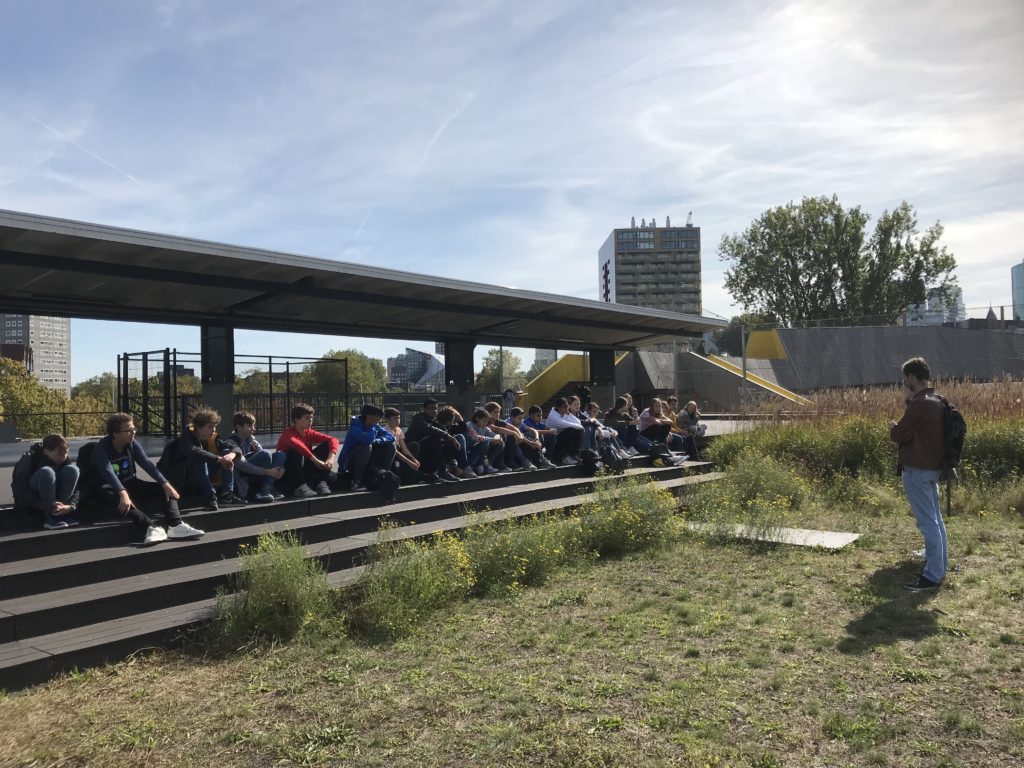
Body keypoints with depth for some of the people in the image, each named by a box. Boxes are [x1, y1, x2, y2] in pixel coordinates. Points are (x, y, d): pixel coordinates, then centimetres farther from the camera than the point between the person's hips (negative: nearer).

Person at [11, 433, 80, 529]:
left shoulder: (64, 460, -7)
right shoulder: (28, 459, -20)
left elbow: (75, 487, -10)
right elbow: (20, 490, -28)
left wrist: (71, 505, -31)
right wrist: (47, 506, -38)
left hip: (54, 498, 4)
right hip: (30, 502, -4)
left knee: (72, 469, -21)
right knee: (46, 472, -33)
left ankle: (60, 512, -21)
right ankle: (50, 517, -30)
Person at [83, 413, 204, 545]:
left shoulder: (132, 444, -1)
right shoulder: (101, 448, -18)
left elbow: (147, 464, -10)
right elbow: (108, 473, -33)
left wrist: (166, 484, -23)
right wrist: (123, 493, -49)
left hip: (130, 485, 6)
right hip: (107, 488, -6)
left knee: (164, 489, -12)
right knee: (117, 498, -41)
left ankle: (175, 525, -35)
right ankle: (150, 527, -54)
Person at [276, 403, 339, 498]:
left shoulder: (309, 433, 3)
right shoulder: (288, 433, -15)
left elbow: (333, 440, -6)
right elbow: (296, 443, -40)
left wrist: (331, 458, -25)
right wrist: (315, 460, -41)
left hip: (304, 469, 6)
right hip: (286, 471, -6)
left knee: (326, 445, -6)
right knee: (297, 451, -34)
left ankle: (321, 482, -12)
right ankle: (299, 486, -31)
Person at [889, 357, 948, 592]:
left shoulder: (919, 404, -20)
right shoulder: (936, 402, 10)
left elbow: (899, 435, -16)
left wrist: (893, 428, 6)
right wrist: (910, 400, 11)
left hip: (918, 469, -10)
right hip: (932, 467, 10)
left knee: (927, 523, -7)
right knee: (935, 519, 17)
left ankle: (933, 576, -3)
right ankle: (940, 566, 27)